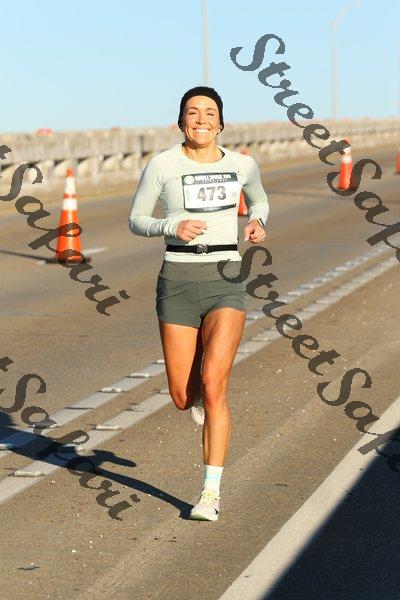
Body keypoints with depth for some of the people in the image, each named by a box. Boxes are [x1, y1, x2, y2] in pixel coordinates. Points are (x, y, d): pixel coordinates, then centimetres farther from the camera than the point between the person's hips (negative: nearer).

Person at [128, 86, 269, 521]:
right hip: (177, 283, 0)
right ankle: (202, 407, 43)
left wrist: (257, 222, 4)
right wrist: (172, 226, -14)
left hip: (226, 282, 0)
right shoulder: (162, 164, -1)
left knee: (212, 384, -17)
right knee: (183, 397, 3)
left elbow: (259, 200, 26)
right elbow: (136, 221, 5)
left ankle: (211, 492, -9)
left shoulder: (242, 164, 6)